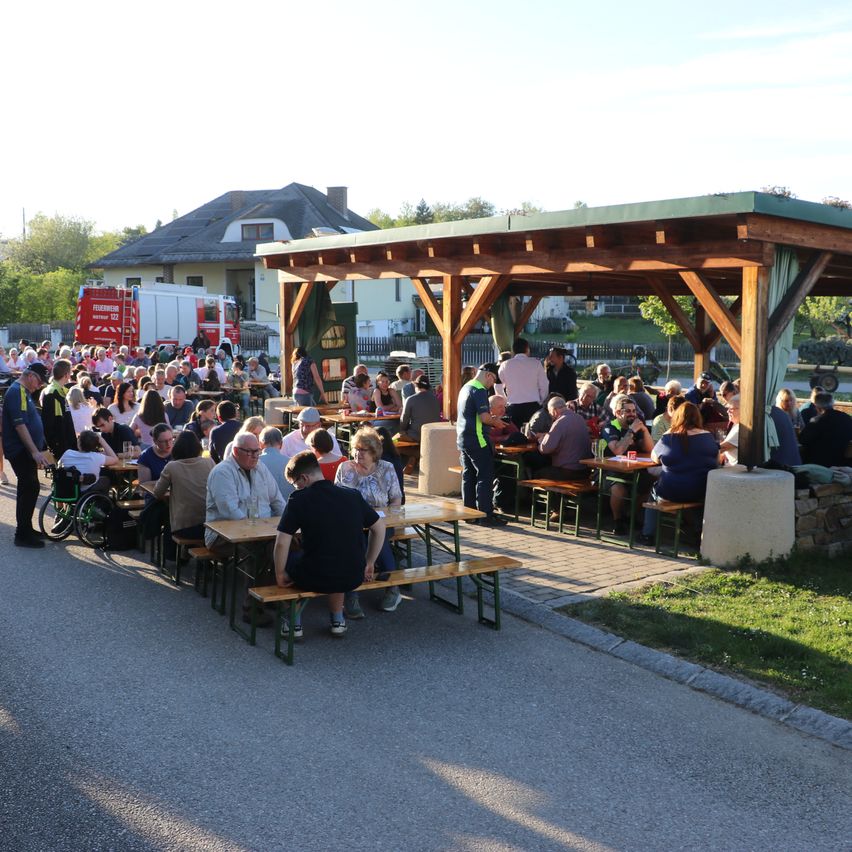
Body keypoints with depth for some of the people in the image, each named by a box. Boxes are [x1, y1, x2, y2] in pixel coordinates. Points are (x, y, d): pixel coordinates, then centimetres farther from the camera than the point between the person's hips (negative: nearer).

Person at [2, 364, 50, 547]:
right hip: (21, 450, -10)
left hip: (26, 450, 10)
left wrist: (37, 450, 23)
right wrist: (35, 451, -25)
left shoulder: (24, 392, 15)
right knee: (30, 488, -10)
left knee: (29, 489, 15)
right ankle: (23, 535, -5)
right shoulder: (16, 391, -16)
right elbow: (19, 424, -23)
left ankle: (25, 529, 25)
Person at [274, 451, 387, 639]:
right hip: (353, 579, 4)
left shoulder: (299, 499, -10)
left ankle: (294, 624, 29)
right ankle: (338, 620, 36)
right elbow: (379, 528, 11)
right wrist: (369, 564, 18)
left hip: (316, 579, -4)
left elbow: (282, 544, -13)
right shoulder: (353, 496, 2)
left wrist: (280, 575, 2)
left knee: (287, 560, 28)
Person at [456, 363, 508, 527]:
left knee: (468, 476, 12)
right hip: (477, 440, -9)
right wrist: (495, 422, -3)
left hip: (463, 439, 10)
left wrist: (490, 418, 19)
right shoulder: (480, 390, -15)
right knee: (485, 477, -5)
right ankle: (485, 515, -5)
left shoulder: (466, 388, 15)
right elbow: (484, 418, -22)